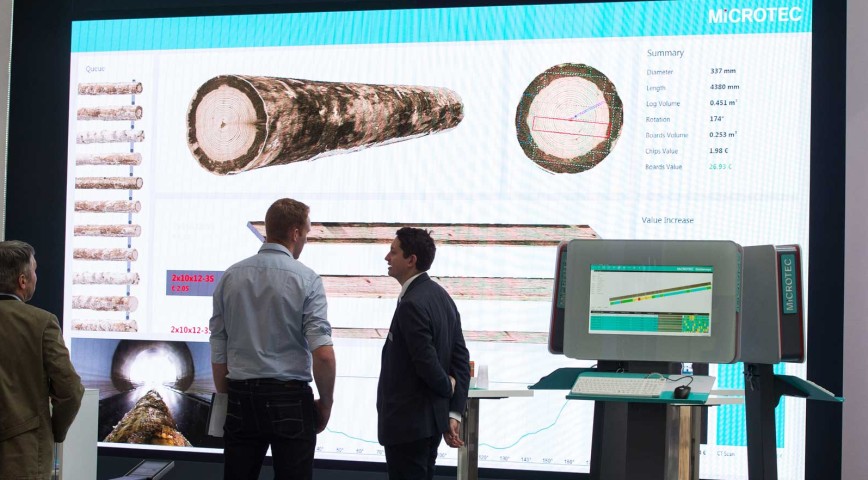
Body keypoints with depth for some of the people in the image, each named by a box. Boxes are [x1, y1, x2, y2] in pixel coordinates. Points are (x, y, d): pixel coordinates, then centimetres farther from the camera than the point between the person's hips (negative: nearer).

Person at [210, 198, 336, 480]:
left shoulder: (231, 277, 4)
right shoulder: (306, 279, -7)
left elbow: (218, 354, 6)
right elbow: (323, 353, -15)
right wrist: (326, 403, -2)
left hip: (242, 397, 4)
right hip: (290, 399, -3)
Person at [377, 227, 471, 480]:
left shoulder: (412, 304, -20)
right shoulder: (441, 296, 9)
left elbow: (427, 362, -23)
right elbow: (461, 358, 8)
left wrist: (447, 388, -3)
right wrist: (454, 413, 4)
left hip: (407, 423, -9)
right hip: (432, 420, 9)